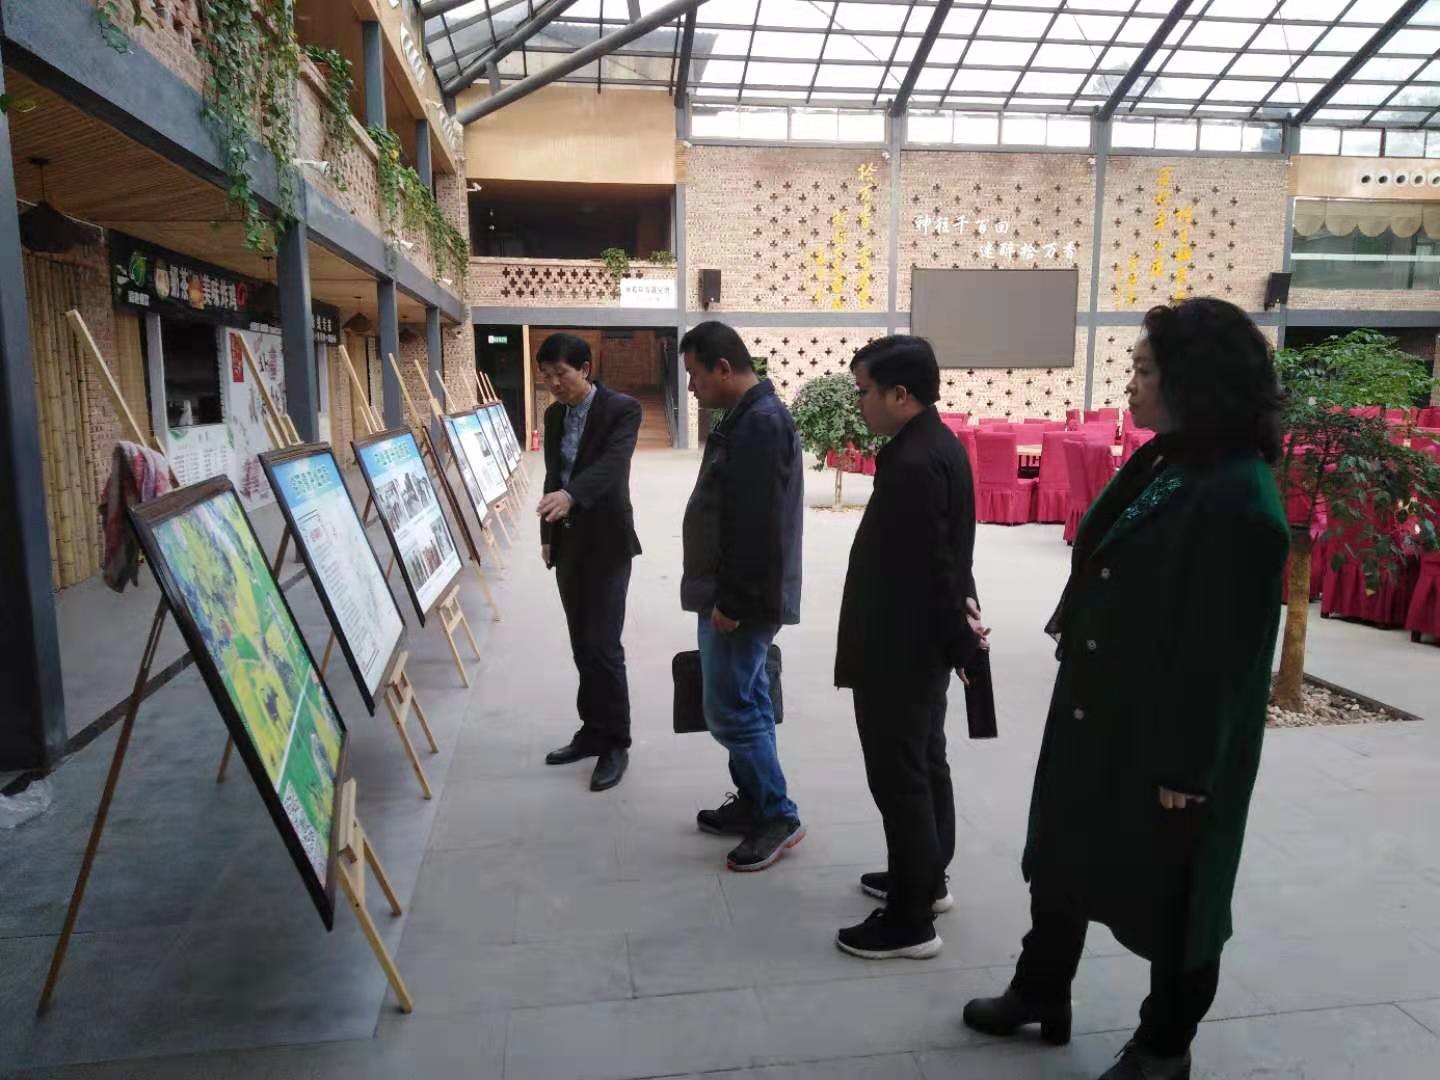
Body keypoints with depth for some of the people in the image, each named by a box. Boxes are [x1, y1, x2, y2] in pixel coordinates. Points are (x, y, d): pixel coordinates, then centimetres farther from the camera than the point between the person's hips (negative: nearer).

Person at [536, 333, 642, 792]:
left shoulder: (622, 408, -10)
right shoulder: (554, 415, 11)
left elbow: (612, 462, -27)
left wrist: (570, 495, -43)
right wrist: (547, 534, 14)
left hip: (606, 542, -7)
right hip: (568, 543, 7)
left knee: (603, 646, -7)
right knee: (582, 646, 13)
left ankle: (616, 743, 6)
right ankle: (593, 731, 25)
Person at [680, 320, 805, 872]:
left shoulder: (760, 422, -20)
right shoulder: (748, 416, 13)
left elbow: (758, 526, -25)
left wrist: (731, 601, -22)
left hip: (743, 600, -10)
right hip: (732, 594, 10)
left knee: (729, 710, -3)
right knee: (746, 703, 17)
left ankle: (778, 816, 10)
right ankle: (752, 803, 29)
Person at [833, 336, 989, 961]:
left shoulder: (912, 464, -25)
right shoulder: (938, 445, 8)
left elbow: (927, 568, -23)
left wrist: (960, 639, -13)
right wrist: (961, 609, 6)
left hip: (898, 651, -10)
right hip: (921, 646, 10)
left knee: (899, 780, 1)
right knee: (925, 767, 21)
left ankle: (910, 921, 15)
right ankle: (926, 879, 38)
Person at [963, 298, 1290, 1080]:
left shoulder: (1238, 497, -23)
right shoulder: (1161, 464, 5)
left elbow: (1226, 646, -22)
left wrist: (1187, 765, -18)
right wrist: (1075, 672, 15)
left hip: (1168, 737, -9)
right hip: (1094, 710, 9)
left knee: (1168, 892, 12)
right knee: (1063, 859, 21)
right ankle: (1040, 993, 43)